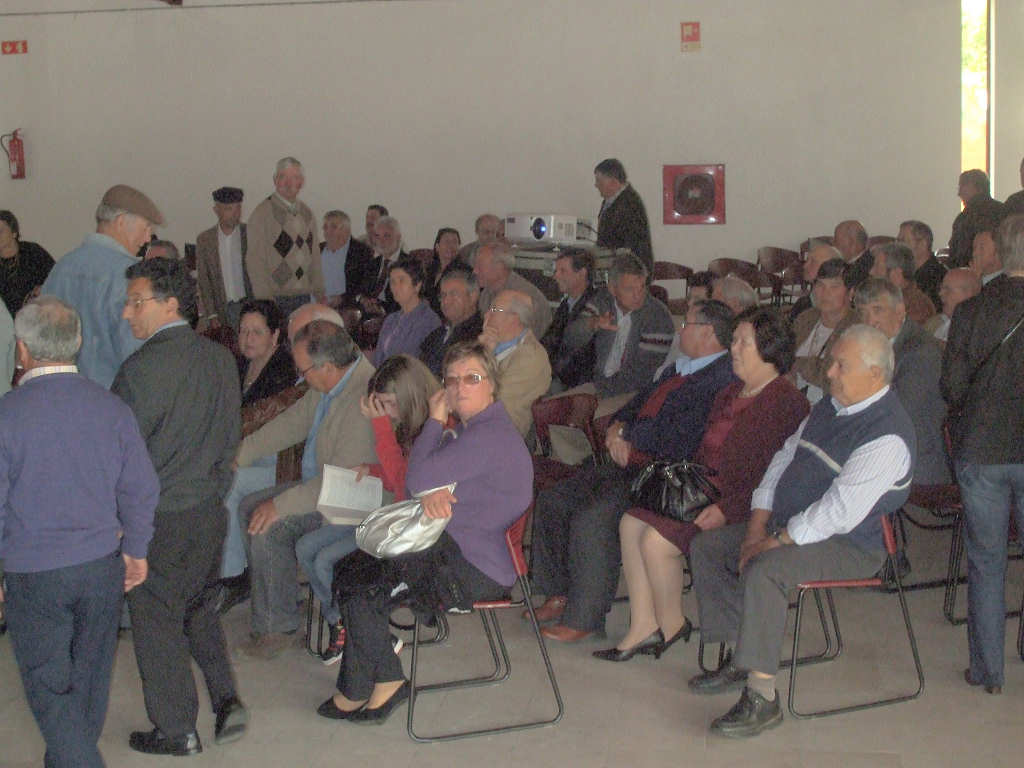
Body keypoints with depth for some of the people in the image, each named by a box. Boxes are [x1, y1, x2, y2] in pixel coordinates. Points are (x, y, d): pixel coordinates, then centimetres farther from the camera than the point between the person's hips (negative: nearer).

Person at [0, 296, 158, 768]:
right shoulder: (111, 408, -4)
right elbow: (141, 490, 2)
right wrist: (136, 550, 16)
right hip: (103, 567, 4)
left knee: (50, 686, 6)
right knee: (91, 677, 19)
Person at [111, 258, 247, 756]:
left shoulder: (141, 368, -20)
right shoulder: (221, 359, 2)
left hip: (159, 517, -6)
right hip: (211, 508, 7)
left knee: (156, 620, 8)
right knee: (200, 607, 23)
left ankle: (176, 731, 18)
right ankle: (227, 701, 16)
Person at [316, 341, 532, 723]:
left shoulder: (487, 437, -23)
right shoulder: (467, 428, 12)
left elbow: (417, 480, -24)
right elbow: (426, 481, 7)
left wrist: (435, 420, -11)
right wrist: (433, 493, -18)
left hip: (478, 571, -10)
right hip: (453, 546, 10)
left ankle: (356, 692, 13)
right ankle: (384, 682, 8)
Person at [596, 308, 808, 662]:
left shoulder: (787, 404, -13)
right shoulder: (731, 393, 16)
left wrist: (727, 510, -23)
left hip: (743, 507, -9)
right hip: (705, 487, 9)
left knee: (656, 539, -22)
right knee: (631, 522, -8)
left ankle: (671, 624, 1)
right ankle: (643, 625, -6)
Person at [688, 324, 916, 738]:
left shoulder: (887, 436, -21)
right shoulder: (830, 406, 10)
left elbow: (840, 512, -27)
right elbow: (785, 457, 12)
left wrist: (776, 543, -22)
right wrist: (758, 522, 0)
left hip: (849, 546, -10)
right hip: (787, 526, 10)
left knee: (765, 570, -35)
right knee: (706, 545, 5)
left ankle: (762, 696, -27)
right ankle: (741, 661, 8)